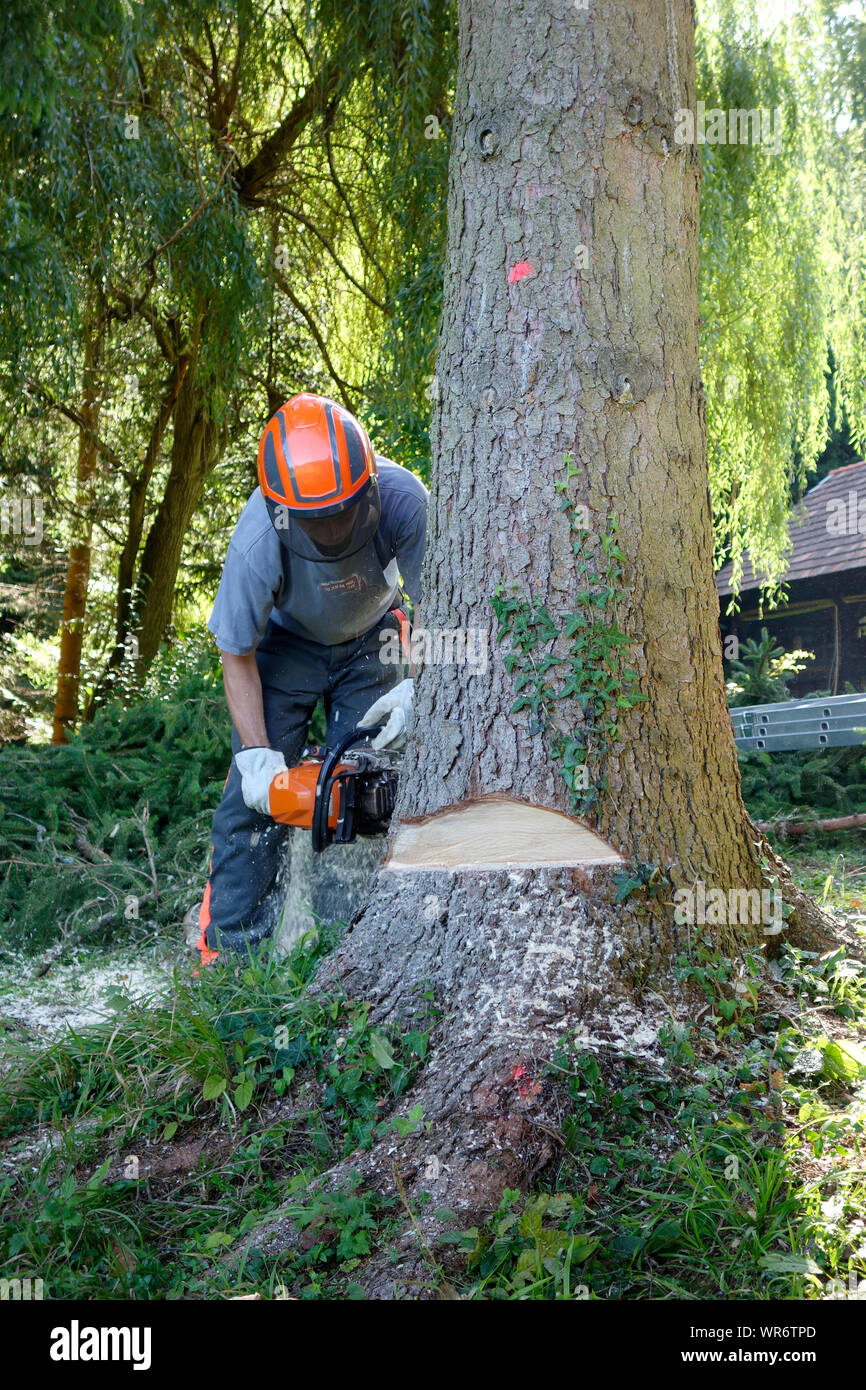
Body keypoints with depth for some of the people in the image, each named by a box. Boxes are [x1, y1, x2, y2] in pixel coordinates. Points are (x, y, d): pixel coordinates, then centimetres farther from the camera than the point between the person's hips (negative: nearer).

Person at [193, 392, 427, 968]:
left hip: (369, 639, 1)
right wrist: (256, 753, -28)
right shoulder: (258, 541, -36)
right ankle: (228, 950, 0)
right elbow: (237, 656, -21)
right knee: (255, 794, -9)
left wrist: (414, 686, -34)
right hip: (285, 643, -1)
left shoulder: (403, 499, -35)